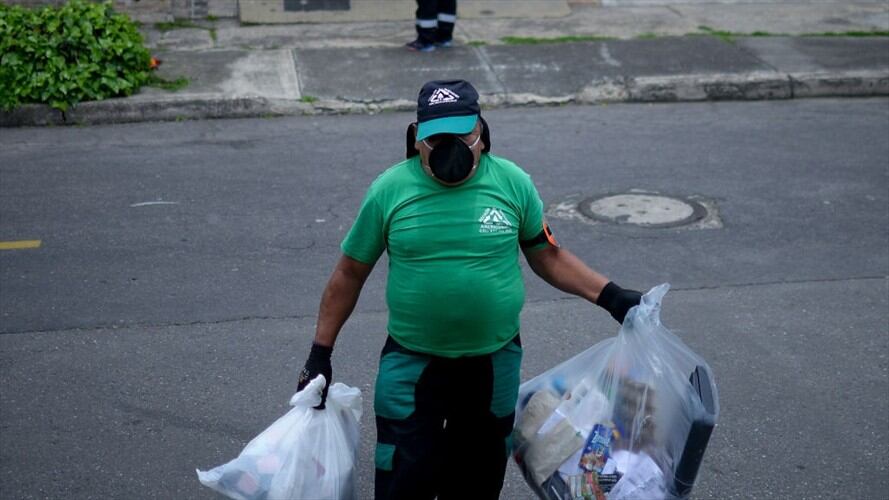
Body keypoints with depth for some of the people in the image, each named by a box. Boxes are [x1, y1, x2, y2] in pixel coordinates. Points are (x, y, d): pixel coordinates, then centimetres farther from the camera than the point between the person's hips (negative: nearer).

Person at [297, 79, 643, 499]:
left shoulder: (513, 183, -7)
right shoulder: (389, 190, -9)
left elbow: (547, 256, 6)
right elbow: (349, 274, 1)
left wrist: (611, 296, -4)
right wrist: (321, 353, 1)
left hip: (495, 362, 2)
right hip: (411, 365, -1)